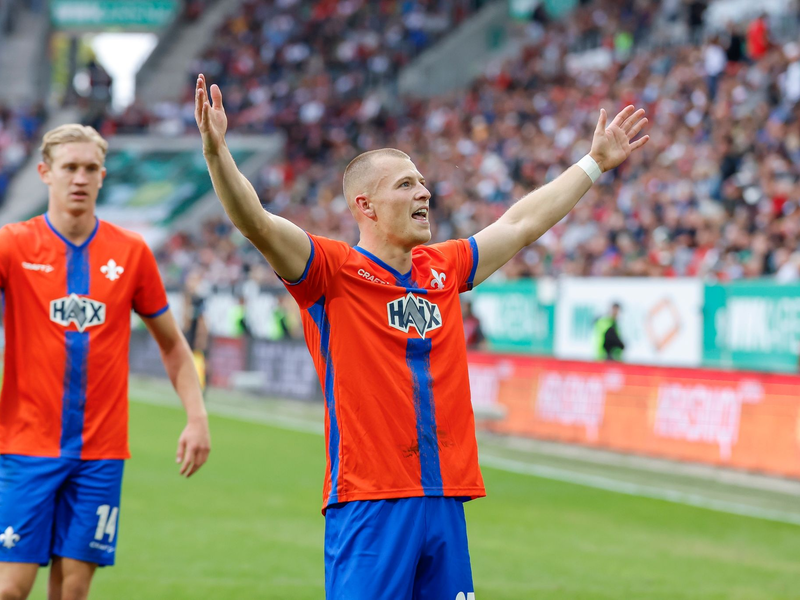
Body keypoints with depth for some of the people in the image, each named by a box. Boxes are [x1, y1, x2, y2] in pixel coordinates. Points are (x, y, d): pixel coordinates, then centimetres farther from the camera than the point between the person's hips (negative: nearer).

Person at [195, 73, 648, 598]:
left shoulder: (443, 268, 15)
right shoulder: (333, 271, -2)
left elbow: (521, 224, 27)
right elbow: (258, 224, -16)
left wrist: (596, 162, 35)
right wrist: (217, 151, -31)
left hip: (446, 502, 6)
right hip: (369, 507, -6)